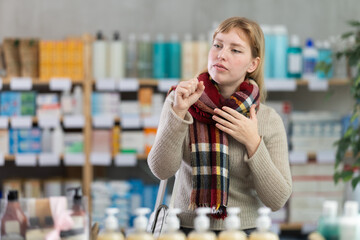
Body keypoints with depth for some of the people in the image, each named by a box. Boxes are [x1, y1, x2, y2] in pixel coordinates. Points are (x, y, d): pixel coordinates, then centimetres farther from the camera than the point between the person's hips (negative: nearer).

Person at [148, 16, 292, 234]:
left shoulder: (269, 120, 3)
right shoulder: (180, 102, 4)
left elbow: (277, 200, -1)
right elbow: (161, 170, -8)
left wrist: (253, 143, -8)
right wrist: (179, 112, -17)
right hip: (188, 228, -1)